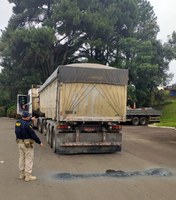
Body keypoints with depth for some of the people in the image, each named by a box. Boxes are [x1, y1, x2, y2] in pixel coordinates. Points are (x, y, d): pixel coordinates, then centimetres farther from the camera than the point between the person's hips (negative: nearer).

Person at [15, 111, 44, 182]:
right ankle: (28, 176, 3)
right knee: (29, 159, 0)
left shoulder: (17, 122, 3)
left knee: (21, 158, 16)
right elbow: (33, 134, -17)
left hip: (20, 143, 8)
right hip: (27, 144, -8)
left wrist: (31, 119, 28)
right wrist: (39, 142, -7)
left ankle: (21, 174, 25)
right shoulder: (27, 124, -20)